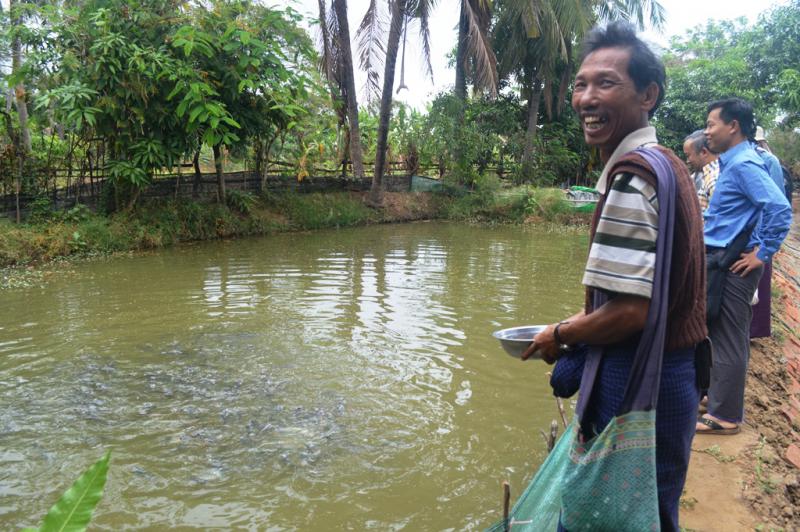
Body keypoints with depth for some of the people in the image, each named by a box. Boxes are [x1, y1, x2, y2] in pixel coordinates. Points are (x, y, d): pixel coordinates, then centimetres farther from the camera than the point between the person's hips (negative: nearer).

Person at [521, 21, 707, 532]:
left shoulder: (631, 174, -22)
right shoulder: (667, 162, 9)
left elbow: (629, 312, -26)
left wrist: (561, 334, -9)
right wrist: (587, 318, 17)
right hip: (677, 370, 9)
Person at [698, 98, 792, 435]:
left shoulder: (743, 164, -17)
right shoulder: (733, 163, 13)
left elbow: (781, 210, -27)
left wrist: (763, 254, -20)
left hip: (732, 265, -10)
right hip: (720, 260, 10)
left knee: (728, 340, 0)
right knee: (721, 334, 18)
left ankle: (725, 416, 11)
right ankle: (720, 397, 32)